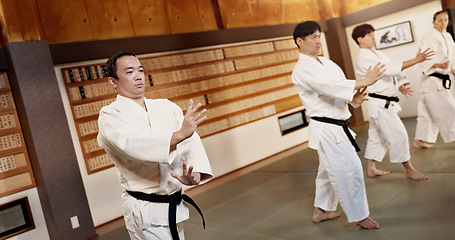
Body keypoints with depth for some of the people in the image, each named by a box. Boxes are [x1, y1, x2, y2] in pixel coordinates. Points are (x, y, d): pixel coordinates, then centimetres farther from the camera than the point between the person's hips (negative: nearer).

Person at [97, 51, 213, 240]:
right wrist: (179, 134, -43)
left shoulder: (166, 107, 7)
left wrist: (195, 172, -26)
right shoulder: (109, 116, -9)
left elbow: (191, 142, -6)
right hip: (146, 213, -6)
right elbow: (132, 145, -29)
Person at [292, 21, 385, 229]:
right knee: (349, 170, -6)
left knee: (329, 171, 20)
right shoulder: (302, 69, -13)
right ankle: (360, 216, 12)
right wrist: (363, 82, -31)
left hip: (337, 127, 9)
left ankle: (320, 211, 37)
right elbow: (327, 86, -29)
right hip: (327, 129, -9)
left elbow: (341, 88, 10)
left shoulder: (327, 63, 14)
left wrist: (355, 97, -13)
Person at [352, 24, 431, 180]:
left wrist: (401, 85, -3)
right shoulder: (363, 59, -17)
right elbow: (390, 68, -25)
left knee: (377, 136, 16)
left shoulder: (378, 54, 15)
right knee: (398, 134, -6)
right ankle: (409, 170, 7)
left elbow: (392, 70, 14)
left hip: (385, 103, 10)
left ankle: (371, 169, 28)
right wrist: (416, 60, -27)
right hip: (379, 104, -10)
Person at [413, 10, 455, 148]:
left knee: (427, 111, 14)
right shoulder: (428, 39, -13)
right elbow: (423, 61, -20)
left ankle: (419, 141, 23)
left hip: (442, 81, 9)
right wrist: (439, 65, -33)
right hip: (432, 81, -9)